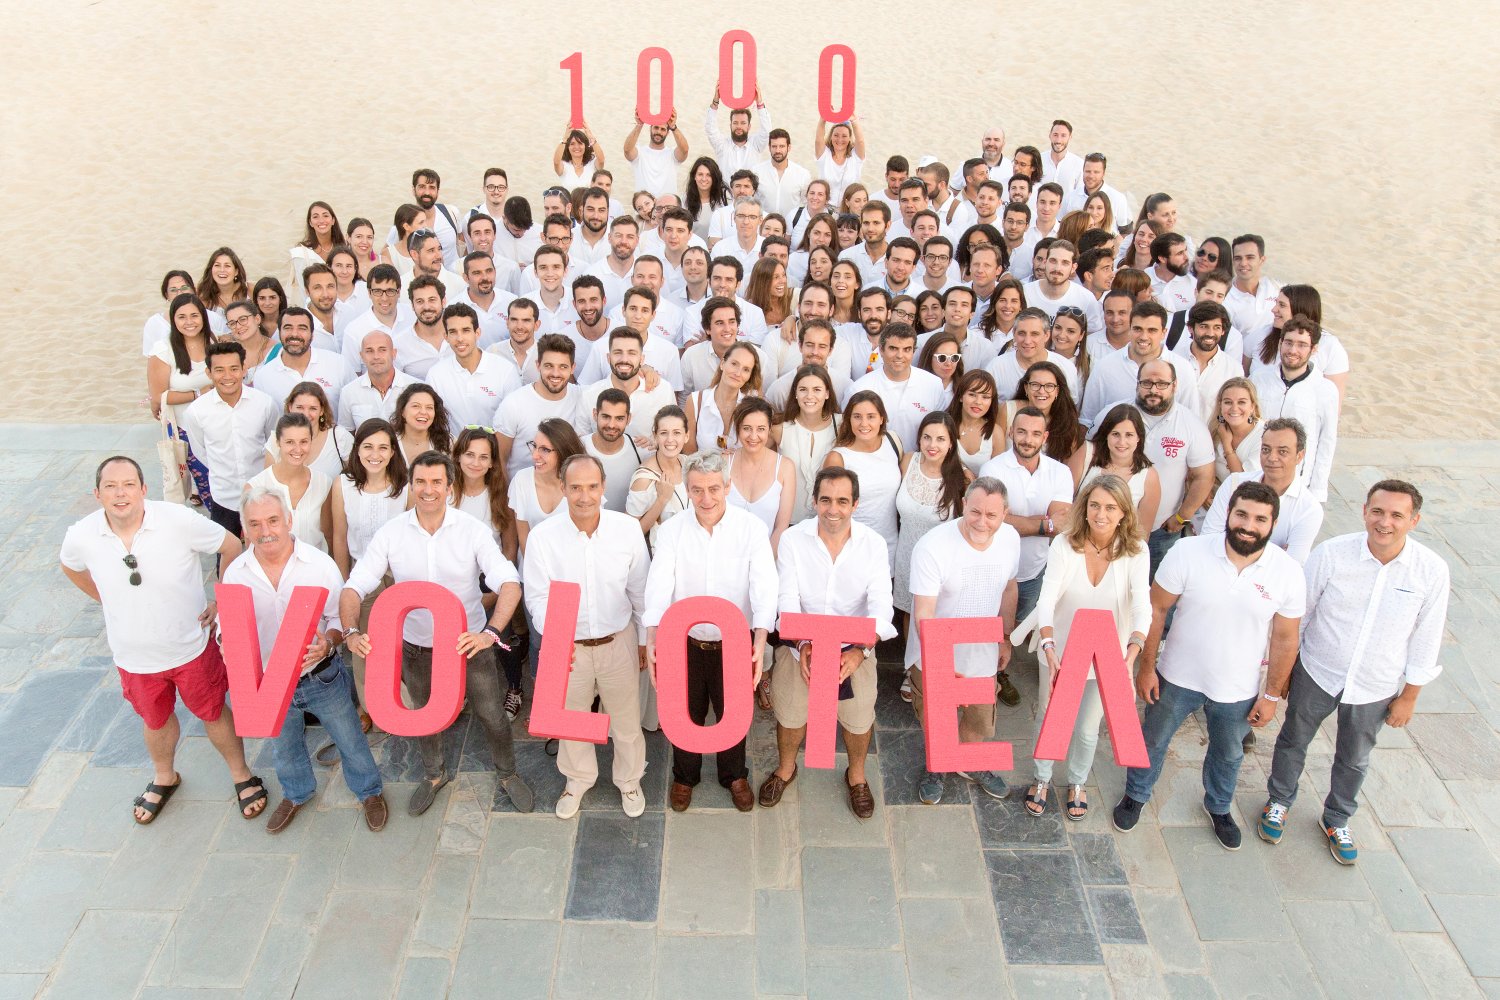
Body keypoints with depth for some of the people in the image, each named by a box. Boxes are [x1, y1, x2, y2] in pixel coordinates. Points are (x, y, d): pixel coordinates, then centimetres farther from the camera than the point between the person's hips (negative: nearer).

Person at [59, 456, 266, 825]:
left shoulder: (179, 521, -26)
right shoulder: (81, 537, -17)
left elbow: (232, 547, -12)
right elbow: (70, 566, 9)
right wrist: (107, 600, 5)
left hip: (192, 648, -2)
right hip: (134, 657, 2)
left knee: (213, 712, 17)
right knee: (156, 721, 26)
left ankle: (242, 775, 41)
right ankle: (164, 778, 54)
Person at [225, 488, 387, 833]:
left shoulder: (320, 564, -17)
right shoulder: (235, 573, -10)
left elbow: (341, 618, -10)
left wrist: (328, 643, -31)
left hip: (322, 676, -2)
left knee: (350, 739, 16)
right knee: (284, 747, 27)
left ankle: (369, 791, 43)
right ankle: (296, 794, 56)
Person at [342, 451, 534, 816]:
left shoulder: (474, 530, -17)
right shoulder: (390, 533, -12)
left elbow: (509, 583, -26)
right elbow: (355, 587, -14)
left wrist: (491, 632, -41)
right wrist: (351, 631, -32)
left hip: (468, 644, -2)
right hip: (416, 648, 2)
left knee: (492, 716, 11)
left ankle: (507, 774, 39)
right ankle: (434, 773, 52)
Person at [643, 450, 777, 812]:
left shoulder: (751, 528, -12)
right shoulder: (672, 531, -8)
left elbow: (764, 586, -21)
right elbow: (658, 586, -18)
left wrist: (760, 640, -35)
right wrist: (651, 639, -33)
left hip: (735, 643, -1)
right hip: (685, 642, 1)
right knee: (686, 714, 18)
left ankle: (735, 775, 45)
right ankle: (684, 776, 45)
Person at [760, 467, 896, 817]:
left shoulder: (874, 544, -13)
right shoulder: (793, 539, -15)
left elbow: (880, 607, -17)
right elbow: (787, 599, -16)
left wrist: (859, 651, -33)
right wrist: (803, 645, -31)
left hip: (855, 647, 1)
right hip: (799, 644, 0)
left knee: (858, 718, 14)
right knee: (790, 714, 15)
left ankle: (856, 775, 46)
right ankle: (785, 768, 47)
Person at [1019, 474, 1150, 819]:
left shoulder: (1135, 551, -17)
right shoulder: (1064, 545, -18)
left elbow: (1142, 608, -26)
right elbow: (1046, 601, -22)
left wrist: (1130, 657, -41)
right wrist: (1050, 651, -36)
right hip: (1061, 651, 0)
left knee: (1087, 728, 17)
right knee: (1048, 719, 17)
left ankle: (1077, 783, 46)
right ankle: (1041, 779, 44)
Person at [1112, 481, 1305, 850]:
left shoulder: (1288, 573, -18)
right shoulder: (1188, 553, -23)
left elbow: (1285, 639, -6)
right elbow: (1156, 609, -12)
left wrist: (1272, 695, -1)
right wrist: (1145, 667, -9)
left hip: (1238, 691, 1)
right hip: (1177, 678, -1)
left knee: (1228, 754, 26)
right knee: (1153, 740, 21)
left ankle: (1218, 807, 55)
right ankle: (1136, 795, 49)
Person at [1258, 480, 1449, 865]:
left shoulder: (1432, 570, -18)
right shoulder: (1331, 553, -22)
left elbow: (1425, 641, -5)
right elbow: (1296, 616, -9)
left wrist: (1408, 697, 1)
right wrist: (1279, 672, -1)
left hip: (1376, 689, 1)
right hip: (1316, 674, -1)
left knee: (1354, 760, 22)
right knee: (1293, 741, 20)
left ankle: (1336, 820, 48)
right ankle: (1279, 801, 47)